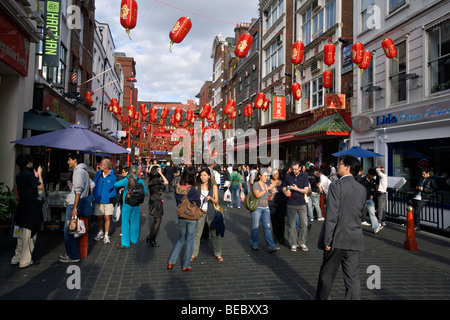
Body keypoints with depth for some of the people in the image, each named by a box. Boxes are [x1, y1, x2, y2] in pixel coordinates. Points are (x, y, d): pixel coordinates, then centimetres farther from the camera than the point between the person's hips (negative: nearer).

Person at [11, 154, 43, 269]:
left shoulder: (19, 175, 9)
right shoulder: (29, 174, -16)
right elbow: (41, 187, -11)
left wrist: (36, 176, 16)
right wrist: (39, 174, -1)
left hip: (22, 206, 9)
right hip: (31, 207, -9)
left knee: (22, 234, 19)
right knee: (30, 234, 0)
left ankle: (16, 259, 26)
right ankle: (25, 261, 7)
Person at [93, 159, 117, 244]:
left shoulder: (113, 176, -9)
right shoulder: (98, 174, 3)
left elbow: (115, 188, -3)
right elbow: (94, 185, 12)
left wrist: (112, 198, -10)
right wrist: (94, 196, 6)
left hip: (108, 200, -3)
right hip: (98, 199, 3)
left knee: (107, 217, 1)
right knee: (99, 217, 12)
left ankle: (106, 235, 15)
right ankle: (100, 233, 32)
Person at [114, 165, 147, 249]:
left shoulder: (126, 180, -12)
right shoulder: (140, 181, -7)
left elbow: (115, 185, -3)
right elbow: (145, 192, 2)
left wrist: (123, 187, 14)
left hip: (126, 204, -2)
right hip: (136, 204, 2)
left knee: (125, 223, 5)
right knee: (134, 222, 16)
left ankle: (125, 243, 7)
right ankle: (134, 239, 30)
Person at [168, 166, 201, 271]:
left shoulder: (177, 188, -6)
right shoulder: (192, 189, -18)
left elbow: (177, 201, 6)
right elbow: (198, 204, -6)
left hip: (181, 218, 4)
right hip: (192, 218, -4)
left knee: (181, 239, 22)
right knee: (190, 241, 10)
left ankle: (171, 262, 18)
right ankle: (186, 265, 18)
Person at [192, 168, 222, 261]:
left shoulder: (213, 186, 3)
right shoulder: (197, 186, 6)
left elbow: (216, 201, 2)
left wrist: (210, 198, -17)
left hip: (210, 212, -1)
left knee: (214, 234, 4)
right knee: (197, 234, 0)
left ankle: (218, 254, 17)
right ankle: (194, 254, 13)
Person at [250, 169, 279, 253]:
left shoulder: (267, 185, 14)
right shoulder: (256, 184, -5)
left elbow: (269, 198, 18)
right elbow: (257, 195, -21)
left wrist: (273, 192, -1)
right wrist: (267, 189, -20)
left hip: (266, 208, 5)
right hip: (257, 208, -5)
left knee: (267, 227, -1)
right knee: (255, 227, 2)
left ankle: (271, 247, -4)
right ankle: (254, 244, 20)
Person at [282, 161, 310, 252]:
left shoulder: (304, 176, 1)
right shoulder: (287, 176, 3)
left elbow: (306, 190, -3)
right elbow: (284, 188, 8)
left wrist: (296, 188, -17)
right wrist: (286, 192, -15)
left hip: (302, 203, 0)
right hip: (291, 204, 0)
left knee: (304, 224, 1)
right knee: (291, 225, 4)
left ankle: (302, 242, 18)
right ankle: (293, 244, 16)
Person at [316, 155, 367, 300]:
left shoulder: (336, 186, -13)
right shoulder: (362, 188, 6)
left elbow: (331, 215, -18)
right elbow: (360, 213, 14)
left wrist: (327, 240, -14)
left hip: (337, 239, -5)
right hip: (355, 240, 5)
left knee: (327, 274, 13)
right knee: (353, 277, 10)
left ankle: (320, 297, 29)